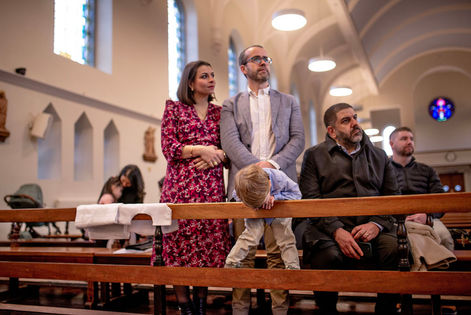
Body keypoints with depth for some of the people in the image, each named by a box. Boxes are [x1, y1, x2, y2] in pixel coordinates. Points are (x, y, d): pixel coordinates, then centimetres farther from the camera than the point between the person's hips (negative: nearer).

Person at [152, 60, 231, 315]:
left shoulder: (219, 112, 16)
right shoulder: (174, 108, 7)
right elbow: (169, 148, -2)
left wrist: (214, 156, -9)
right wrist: (201, 150, -12)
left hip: (211, 186, 3)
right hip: (181, 185, -2)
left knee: (209, 241, 1)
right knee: (181, 239, -4)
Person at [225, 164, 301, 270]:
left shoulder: (280, 179, -40)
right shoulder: (243, 185, -34)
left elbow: (296, 194, -22)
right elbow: (236, 196, -9)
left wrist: (275, 197, -35)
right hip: (255, 213, 0)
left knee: (285, 239, -7)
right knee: (250, 236, -15)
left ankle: (293, 269, 6)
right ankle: (230, 265, -3)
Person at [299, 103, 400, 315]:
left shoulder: (379, 156, 22)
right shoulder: (314, 155, 13)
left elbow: (394, 198, 14)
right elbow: (310, 201, 1)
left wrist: (377, 224, -7)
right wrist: (336, 231, -14)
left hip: (372, 228, 2)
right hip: (329, 229, -2)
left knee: (394, 248, -30)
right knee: (328, 256, -33)